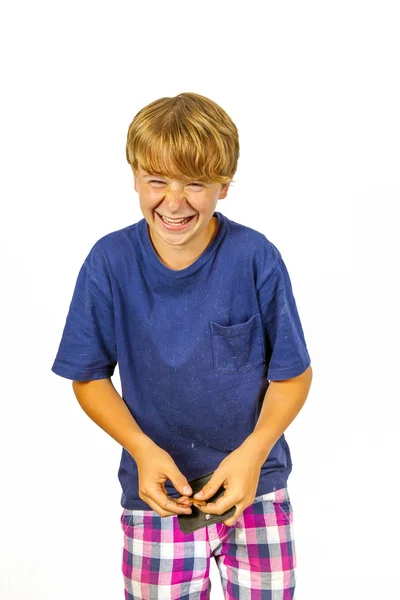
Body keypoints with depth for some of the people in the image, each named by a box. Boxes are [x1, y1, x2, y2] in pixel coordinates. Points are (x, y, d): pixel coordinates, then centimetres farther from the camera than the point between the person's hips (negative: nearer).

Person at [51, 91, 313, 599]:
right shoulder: (110, 262, -10)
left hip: (255, 481, 0)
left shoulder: (256, 258, -14)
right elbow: (89, 377, -2)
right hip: (157, 489, 1)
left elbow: (292, 372, -5)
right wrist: (143, 449, -17)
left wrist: (255, 450, -20)